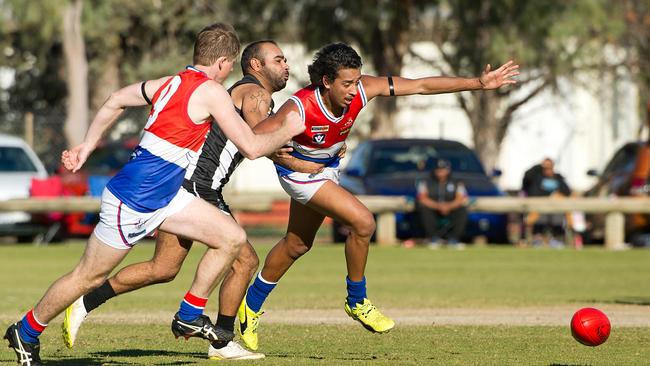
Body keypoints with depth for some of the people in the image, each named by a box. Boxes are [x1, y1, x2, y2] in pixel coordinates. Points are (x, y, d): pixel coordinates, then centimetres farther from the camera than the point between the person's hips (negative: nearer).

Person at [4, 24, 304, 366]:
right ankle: (25, 332, 22)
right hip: (132, 202, -9)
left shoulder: (170, 83, 7)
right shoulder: (211, 92, -17)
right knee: (88, 277, 5)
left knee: (232, 238, 1)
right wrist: (287, 130, -1)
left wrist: (86, 146, 26)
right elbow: (251, 147, -17)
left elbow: (115, 101, 18)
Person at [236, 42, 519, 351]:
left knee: (297, 245, 22)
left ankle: (251, 304, 42)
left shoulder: (362, 89, -23)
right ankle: (357, 302, -1)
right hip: (299, 170, -7)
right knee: (362, 222, -22)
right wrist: (285, 158, -48)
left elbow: (422, 85, -21)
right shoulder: (299, 109, -36)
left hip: (327, 167, 7)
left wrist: (479, 83, -24)